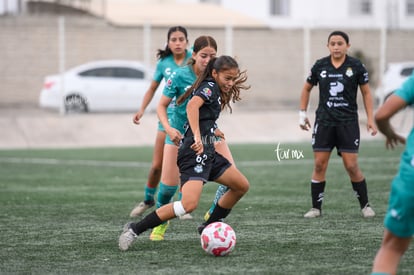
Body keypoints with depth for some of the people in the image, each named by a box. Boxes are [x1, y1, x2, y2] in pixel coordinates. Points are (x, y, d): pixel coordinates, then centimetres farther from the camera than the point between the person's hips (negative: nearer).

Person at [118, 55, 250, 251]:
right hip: (195, 153, -11)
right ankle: (135, 229, -19)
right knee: (189, 203, -25)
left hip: (207, 154, 11)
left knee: (242, 186, 14)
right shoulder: (210, 87, -7)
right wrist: (197, 137, -37)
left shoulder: (213, 90, 21)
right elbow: (192, 105, -28)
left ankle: (208, 228, 22)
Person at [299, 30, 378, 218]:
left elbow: (366, 93, 5)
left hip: (348, 122, -2)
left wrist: (370, 119, -1)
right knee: (319, 165, -2)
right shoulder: (320, 66, 2)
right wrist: (302, 113, 11)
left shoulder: (356, 66, -3)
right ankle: (316, 207, 6)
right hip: (324, 121, 2)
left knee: (351, 166, -5)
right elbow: (307, 89, 16)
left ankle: (365, 205, 11)